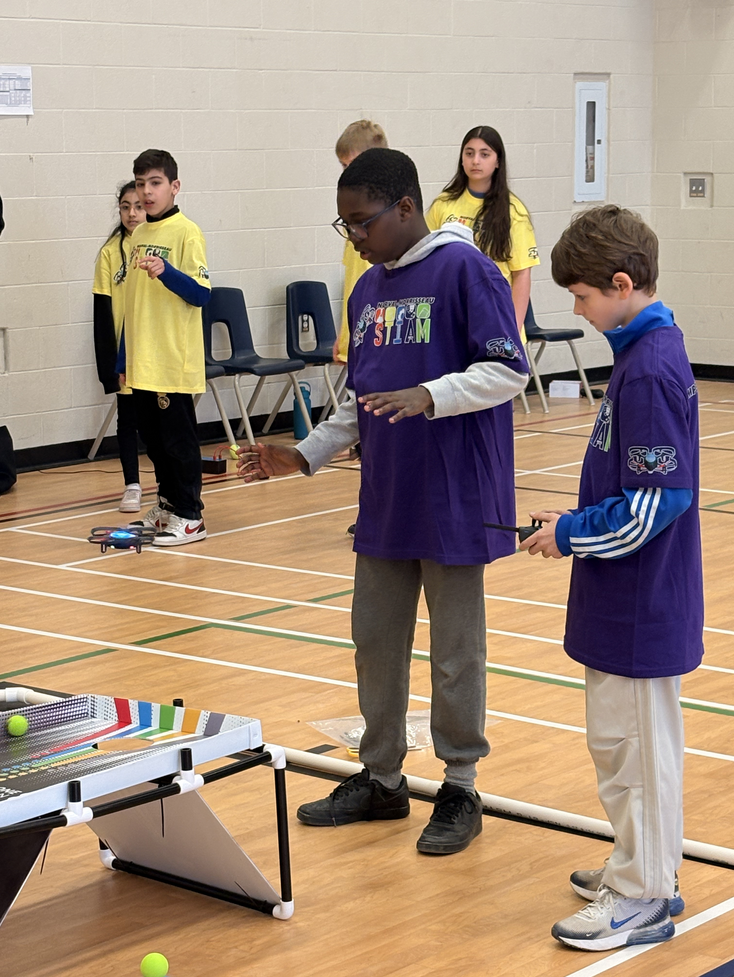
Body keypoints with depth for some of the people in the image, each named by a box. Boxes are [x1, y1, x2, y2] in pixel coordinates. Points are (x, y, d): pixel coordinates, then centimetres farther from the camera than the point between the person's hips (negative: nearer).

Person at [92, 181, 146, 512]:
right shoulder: (110, 252, -2)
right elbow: (103, 310, -1)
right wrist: (108, 361, -5)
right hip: (123, 352, 0)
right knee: (127, 417, 7)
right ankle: (132, 486, 17)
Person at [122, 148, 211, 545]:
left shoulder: (186, 232, -9)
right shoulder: (138, 235, 12)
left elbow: (201, 293, -14)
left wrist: (166, 271, -29)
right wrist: (124, 358, 18)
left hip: (174, 362, -7)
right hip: (142, 363, 7)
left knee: (178, 438, -2)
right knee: (152, 436, 13)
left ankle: (189, 517, 6)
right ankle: (167, 505, 26)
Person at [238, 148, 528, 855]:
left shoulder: (463, 269, -11)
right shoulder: (368, 291, 12)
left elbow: (507, 370, -16)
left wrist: (427, 395, -28)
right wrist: (304, 455, 9)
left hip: (454, 503, -7)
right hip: (384, 502, 8)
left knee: (455, 653, 4)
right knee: (375, 642, 14)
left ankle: (460, 789, 17)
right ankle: (380, 779, 28)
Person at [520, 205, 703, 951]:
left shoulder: (650, 371, -22)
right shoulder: (644, 351, 8)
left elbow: (657, 503, -24)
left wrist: (570, 535, -13)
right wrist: (575, 525, 10)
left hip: (639, 603, -10)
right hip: (631, 598, 10)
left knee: (635, 745, 1)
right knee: (619, 739, 20)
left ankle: (643, 898, 13)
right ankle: (642, 868, 33)